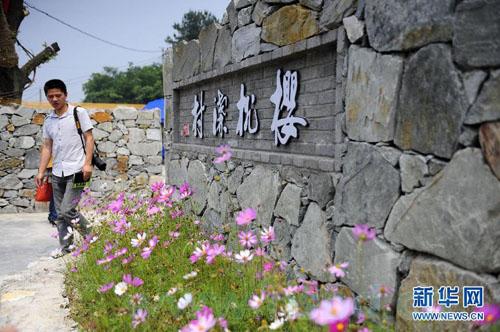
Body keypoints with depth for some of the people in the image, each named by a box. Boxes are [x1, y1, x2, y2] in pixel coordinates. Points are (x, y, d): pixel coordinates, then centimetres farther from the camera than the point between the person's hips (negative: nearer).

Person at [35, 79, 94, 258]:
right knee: (60, 213, 9)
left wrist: (87, 163, -14)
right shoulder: (48, 120, 12)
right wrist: (41, 172, 9)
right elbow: (47, 147, 14)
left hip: (76, 170, -6)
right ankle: (65, 246, 21)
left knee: (67, 211, -11)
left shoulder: (79, 113, -2)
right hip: (57, 173, 6)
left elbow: (89, 138, -4)